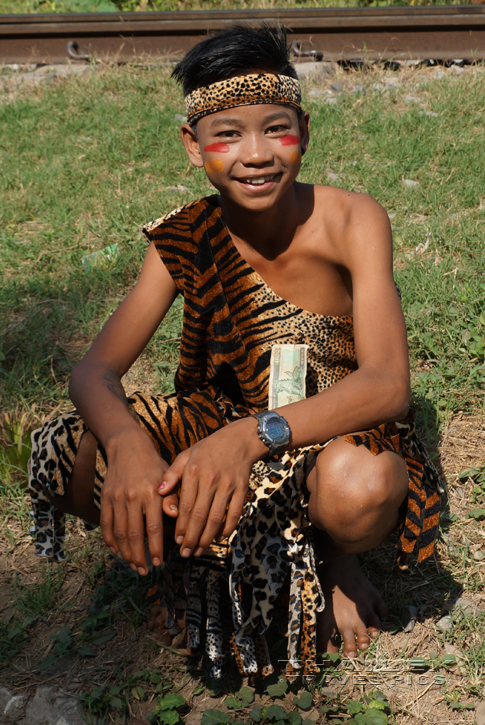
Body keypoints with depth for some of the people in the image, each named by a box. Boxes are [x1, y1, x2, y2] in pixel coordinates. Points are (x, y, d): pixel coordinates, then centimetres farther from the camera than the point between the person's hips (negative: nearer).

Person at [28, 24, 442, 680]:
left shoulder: (352, 221, -18)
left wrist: (254, 435, -45)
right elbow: (95, 369, -13)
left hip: (334, 435, -2)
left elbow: (388, 383, -28)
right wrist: (128, 444, -38)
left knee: (359, 484, -40)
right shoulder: (185, 240, -9)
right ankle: (200, 553, 5)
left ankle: (336, 558, -2)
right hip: (224, 422, 3)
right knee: (70, 461, -21)